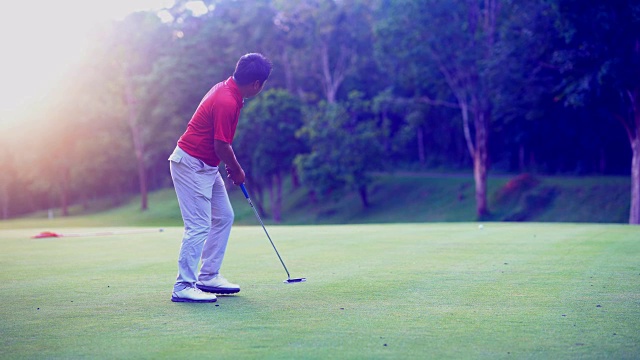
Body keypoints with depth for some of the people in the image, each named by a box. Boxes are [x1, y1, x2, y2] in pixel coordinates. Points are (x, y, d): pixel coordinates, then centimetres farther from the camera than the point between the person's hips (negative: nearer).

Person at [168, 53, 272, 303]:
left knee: (223, 217, 14)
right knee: (199, 226, -11)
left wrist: (232, 167, 13)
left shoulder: (227, 89, 6)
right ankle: (183, 287, -6)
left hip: (205, 166, 10)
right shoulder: (227, 102, -24)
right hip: (191, 164, -10)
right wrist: (237, 170, -3)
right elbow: (221, 146, -19)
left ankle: (208, 277, 19)